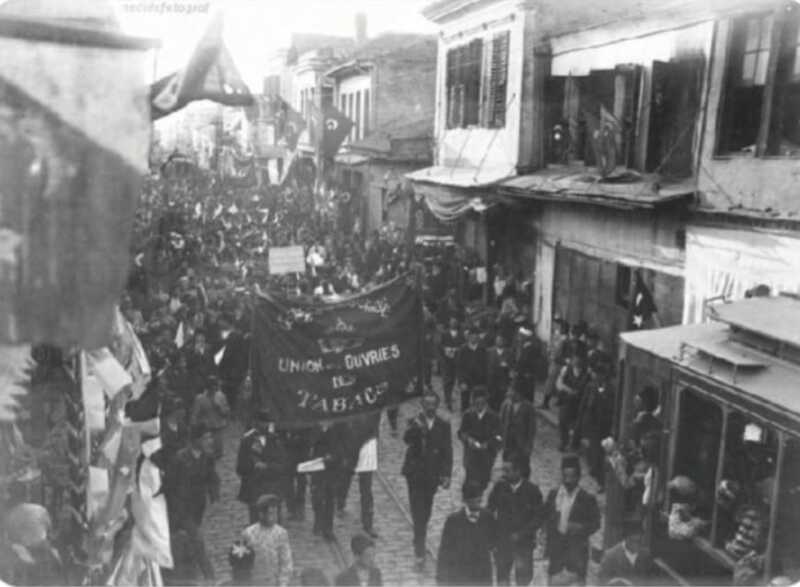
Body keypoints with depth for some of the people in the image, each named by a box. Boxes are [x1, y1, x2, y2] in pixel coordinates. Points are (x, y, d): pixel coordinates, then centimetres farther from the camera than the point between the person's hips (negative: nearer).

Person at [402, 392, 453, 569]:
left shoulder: (443, 426, 2)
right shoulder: (414, 423, -4)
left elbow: (447, 451, 2)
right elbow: (407, 440, -23)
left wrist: (447, 474, -4)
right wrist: (416, 428, -41)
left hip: (432, 474, 2)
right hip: (415, 472, -2)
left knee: (426, 511, 11)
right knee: (418, 511, -7)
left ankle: (419, 542, 31)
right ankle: (420, 550, -6)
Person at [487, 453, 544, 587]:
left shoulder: (532, 490, -13)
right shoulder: (499, 487, -8)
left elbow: (538, 517, -8)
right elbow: (490, 509, 3)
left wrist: (521, 533, -15)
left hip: (523, 542, -2)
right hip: (502, 540, 2)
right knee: (502, 576, 12)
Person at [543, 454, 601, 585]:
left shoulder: (587, 499, -3)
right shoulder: (553, 495, 6)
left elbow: (595, 523, -2)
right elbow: (545, 517, 12)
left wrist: (580, 528, -17)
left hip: (577, 548, -3)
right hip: (556, 546, 3)